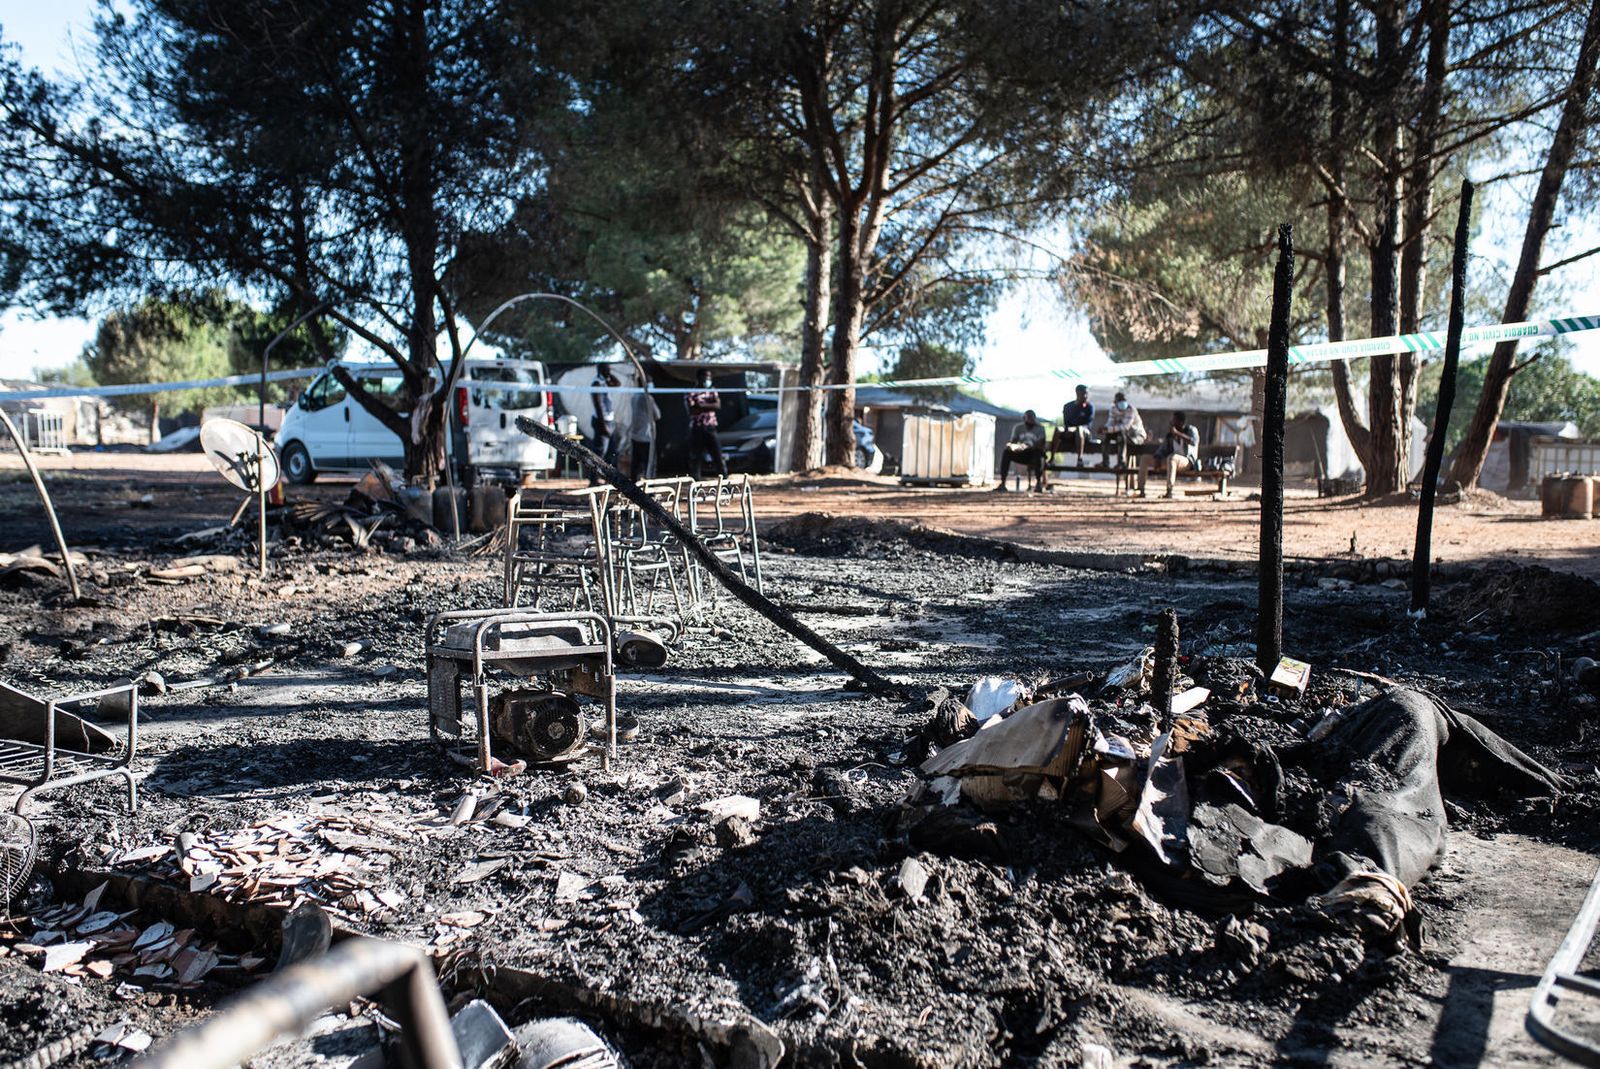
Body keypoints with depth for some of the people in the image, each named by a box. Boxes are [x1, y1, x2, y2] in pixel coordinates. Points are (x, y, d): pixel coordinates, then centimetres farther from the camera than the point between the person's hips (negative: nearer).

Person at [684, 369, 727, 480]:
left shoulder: (712, 392, 15)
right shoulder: (691, 393, 0)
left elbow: (718, 404, -1)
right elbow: (692, 409, -12)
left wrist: (702, 405, -11)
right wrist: (710, 405, -7)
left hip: (711, 427, 4)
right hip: (697, 428, -4)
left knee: (718, 454, 0)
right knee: (696, 457, -1)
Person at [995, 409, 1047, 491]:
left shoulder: (1040, 428, -5)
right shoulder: (1018, 427, 4)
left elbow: (1041, 446, -18)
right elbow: (1012, 443, -7)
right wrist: (1012, 446, -33)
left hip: (1034, 455, -3)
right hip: (1021, 454, 3)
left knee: (1037, 452, -38)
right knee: (1006, 453, -26)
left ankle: (1038, 483, -36)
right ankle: (1002, 483, -30)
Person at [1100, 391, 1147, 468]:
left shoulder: (1131, 410, -23)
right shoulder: (1113, 409, -3)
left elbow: (1125, 426, -34)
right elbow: (1109, 424, -7)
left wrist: (1110, 429, -42)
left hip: (1137, 436, -7)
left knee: (1121, 434, -35)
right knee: (1105, 434, -12)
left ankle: (1121, 462, -35)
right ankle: (1105, 462, -13)